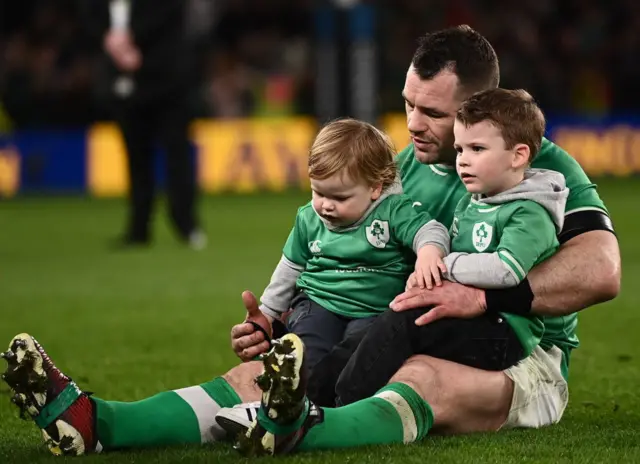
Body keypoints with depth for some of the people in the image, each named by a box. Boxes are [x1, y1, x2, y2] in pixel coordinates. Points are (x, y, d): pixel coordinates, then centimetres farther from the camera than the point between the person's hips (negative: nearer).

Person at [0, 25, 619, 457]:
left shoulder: (543, 168, -4)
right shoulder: (409, 164, 15)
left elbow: (600, 271, -20)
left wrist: (482, 297, -29)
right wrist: (283, 327, 0)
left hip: (521, 360, -5)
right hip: (410, 346, 6)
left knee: (423, 377, -41)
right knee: (262, 370, -19)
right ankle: (96, 423, -41)